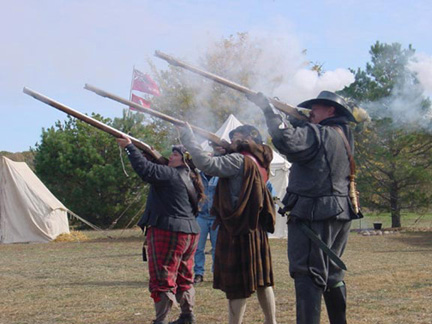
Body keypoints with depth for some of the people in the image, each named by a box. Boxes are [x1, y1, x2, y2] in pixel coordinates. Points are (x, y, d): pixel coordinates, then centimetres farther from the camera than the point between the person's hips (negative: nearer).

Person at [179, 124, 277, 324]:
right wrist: (225, 151, 13)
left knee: (237, 286, -4)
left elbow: (207, 164, -23)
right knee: (261, 280, 14)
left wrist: (188, 138, -16)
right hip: (255, 230, 9)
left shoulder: (239, 160, -13)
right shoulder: (257, 162, 15)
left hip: (237, 231, -9)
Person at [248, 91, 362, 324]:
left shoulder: (317, 134, -11)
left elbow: (287, 142, -28)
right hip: (341, 214, 9)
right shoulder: (344, 136, 15)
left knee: (308, 275, -10)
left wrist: (268, 109, -19)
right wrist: (293, 120, 11)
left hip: (314, 215, -9)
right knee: (332, 274, 19)